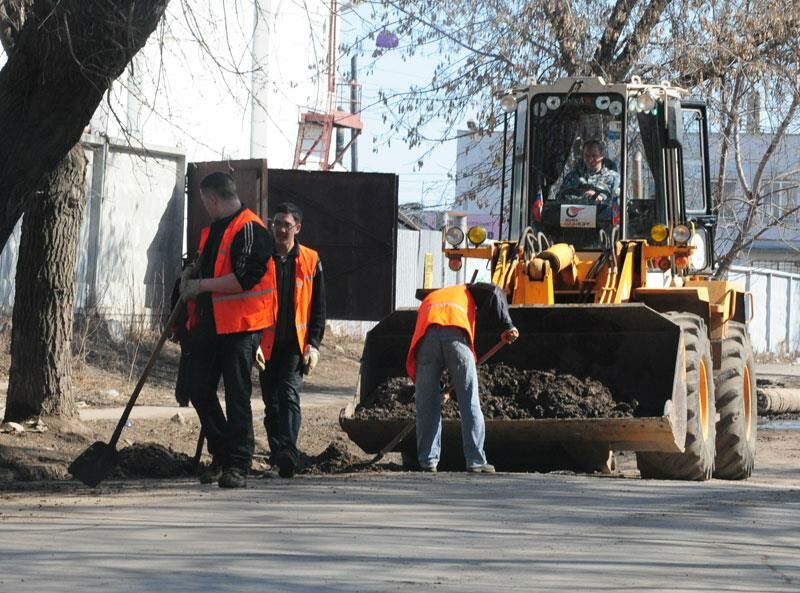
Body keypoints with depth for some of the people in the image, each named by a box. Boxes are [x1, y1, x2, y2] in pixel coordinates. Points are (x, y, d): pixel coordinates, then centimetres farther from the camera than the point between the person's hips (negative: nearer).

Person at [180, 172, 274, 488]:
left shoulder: (250, 230, -12)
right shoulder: (213, 230, 18)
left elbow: (245, 278, -22)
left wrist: (202, 284, -16)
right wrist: (193, 272, 11)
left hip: (239, 328, -9)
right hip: (208, 324, 9)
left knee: (237, 397, -5)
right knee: (199, 391, 10)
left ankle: (238, 465, 0)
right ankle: (222, 454, 23)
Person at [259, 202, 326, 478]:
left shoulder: (310, 261, 6)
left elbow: (318, 308, 9)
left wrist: (313, 344, -1)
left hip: (295, 343, -2)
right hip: (266, 342, 2)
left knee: (289, 393, -17)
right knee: (271, 400, 7)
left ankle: (288, 453, -26)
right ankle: (278, 454, 17)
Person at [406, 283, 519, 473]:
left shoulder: (427, 300, 41)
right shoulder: (466, 292, 34)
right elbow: (494, 292, 11)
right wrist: (506, 326, 9)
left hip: (426, 337, 2)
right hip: (456, 334, -2)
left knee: (427, 405, 10)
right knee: (469, 402, 4)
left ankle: (428, 461, 10)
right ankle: (476, 461, 3)